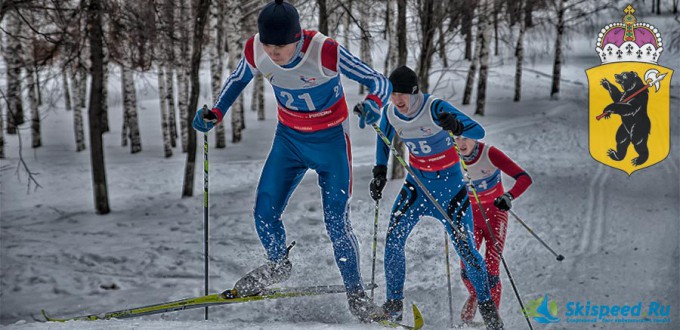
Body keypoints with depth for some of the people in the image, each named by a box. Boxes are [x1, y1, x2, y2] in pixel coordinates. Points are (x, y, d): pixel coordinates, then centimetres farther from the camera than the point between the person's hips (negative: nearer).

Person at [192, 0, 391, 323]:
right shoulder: (255, 50, -18)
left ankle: (356, 295, 16)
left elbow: (379, 81, -22)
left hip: (330, 142, -4)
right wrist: (216, 113, -7)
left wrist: (372, 102, -44)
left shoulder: (326, 52, -30)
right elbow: (238, 79, 6)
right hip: (288, 139, 4)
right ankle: (278, 265, 34)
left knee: (336, 224, -5)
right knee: (264, 214, 2)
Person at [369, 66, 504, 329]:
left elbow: (478, 132, -30)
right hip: (417, 183, 4)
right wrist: (380, 172, 3)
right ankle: (394, 304, 0)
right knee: (393, 238, -12)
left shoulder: (435, 108, -23)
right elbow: (384, 140, 14)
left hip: (449, 183, -4)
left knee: (465, 248, -5)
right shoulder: (390, 113, -8)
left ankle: (487, 305, 15)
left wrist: (456, 126, -51)